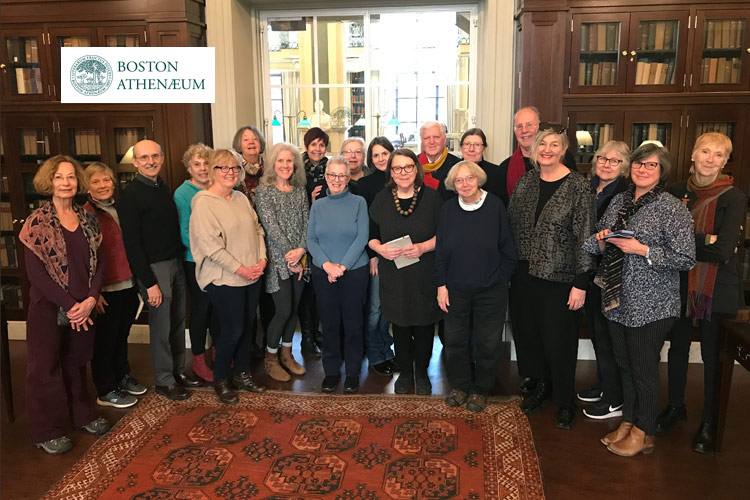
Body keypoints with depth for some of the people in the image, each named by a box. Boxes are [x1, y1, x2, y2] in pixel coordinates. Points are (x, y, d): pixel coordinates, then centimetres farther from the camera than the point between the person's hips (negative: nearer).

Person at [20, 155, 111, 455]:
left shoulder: (87, 219, 4)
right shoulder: (38, 222, -9)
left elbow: (97, 264, 4)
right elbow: (35, 273, -13)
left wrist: (90, 300, -10)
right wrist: (69, 306, -15)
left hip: (83, 308, 4)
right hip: (48, 307, -4)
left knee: (77, 362, 17)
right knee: (46, 367, 7)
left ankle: (83, 415, 34)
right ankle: (46, 432, 21)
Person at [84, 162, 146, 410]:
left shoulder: (120, 208, 8)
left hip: (129, 285, 6)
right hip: (106, 289, -6)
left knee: (122, 335, 20)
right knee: (105, 340, 7)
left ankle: (123, 377, 37)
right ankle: (106, 391, 21)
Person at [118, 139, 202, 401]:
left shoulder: (164, 188, 11)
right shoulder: (130, 195, -12)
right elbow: (132, 243, -15)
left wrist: (181, 258, 7)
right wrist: (149, 282, -16)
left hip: (176, 262, 7)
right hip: (154, 267, -7)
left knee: (178, 321, 14)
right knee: (161, 326, 2)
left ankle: (179, 371, 29)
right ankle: (164, 380, 17)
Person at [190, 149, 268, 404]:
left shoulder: (241, 198, 9)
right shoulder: (203, 203, -13)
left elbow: (257, 229, 13)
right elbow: (210, 245, -19)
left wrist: (262, 259, -2)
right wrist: (239, 269, -18)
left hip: (252, 276, 7)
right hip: (225, 279, -7)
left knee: (247, 326, 14)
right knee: (232, 331, 0)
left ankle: (242, 374, 32)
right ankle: (220, 380, 21)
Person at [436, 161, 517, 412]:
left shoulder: (495, 206, -9)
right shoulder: (449, 208, -1)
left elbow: (508, 251, -4)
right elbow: (440, 250, 3)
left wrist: (499, 281, -5)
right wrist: (442, 285, -1)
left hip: (490, 291, -2)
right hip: (456, 289, 2)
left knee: (487, 343, 9)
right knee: (456, 341, 11)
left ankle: (480, 390, 29)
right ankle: (460, 385, 32)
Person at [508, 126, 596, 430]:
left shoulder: (577, 187, -11)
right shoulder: (525, 182, 5)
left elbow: (584, 238, -12)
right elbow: (511, 225, 10)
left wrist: (580, 284, -13)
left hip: (558, 278, -5)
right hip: (525, 274, 5)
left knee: (558, 341, 4)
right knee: (527, 332, 14)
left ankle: (565, 402, 26)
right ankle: (542, 386, 38)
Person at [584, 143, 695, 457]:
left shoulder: (672, 209, -10)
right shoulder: (619, 202, 10)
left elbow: (686, 259, -15)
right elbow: (597, 246, 18)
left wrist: (642, 250, -20)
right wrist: (602, 240, -5)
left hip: (650, 305, -6)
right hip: (617, 300, 6)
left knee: (643, 369, 4)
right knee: (624, 364, 17)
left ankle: (643, 433, 22)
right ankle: (628, 422, 33)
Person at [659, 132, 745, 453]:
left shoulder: (734, 198, -10)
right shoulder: (677, 191, 1)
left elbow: (724, 252, -18)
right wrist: (705, 240, -13)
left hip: (718, 288, -4)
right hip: (681, 283, 4)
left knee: (712, 354, 7)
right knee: (678, 346, 16)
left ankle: (709, 423, 23)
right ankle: (675, 406, 36)